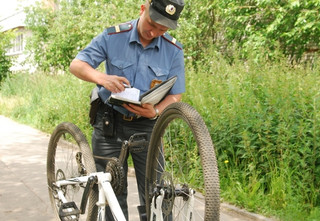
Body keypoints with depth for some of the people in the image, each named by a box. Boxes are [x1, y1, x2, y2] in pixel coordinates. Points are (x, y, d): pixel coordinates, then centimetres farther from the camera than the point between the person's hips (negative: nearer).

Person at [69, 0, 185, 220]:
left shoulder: (174, 50, -8)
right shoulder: (113, 37, -9)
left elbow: (175, 95, -2)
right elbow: (76, 64, -7)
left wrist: (155, 111, -24)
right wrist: (101, 77, -29)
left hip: (147, 125, 0)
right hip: (109, 122, 0)